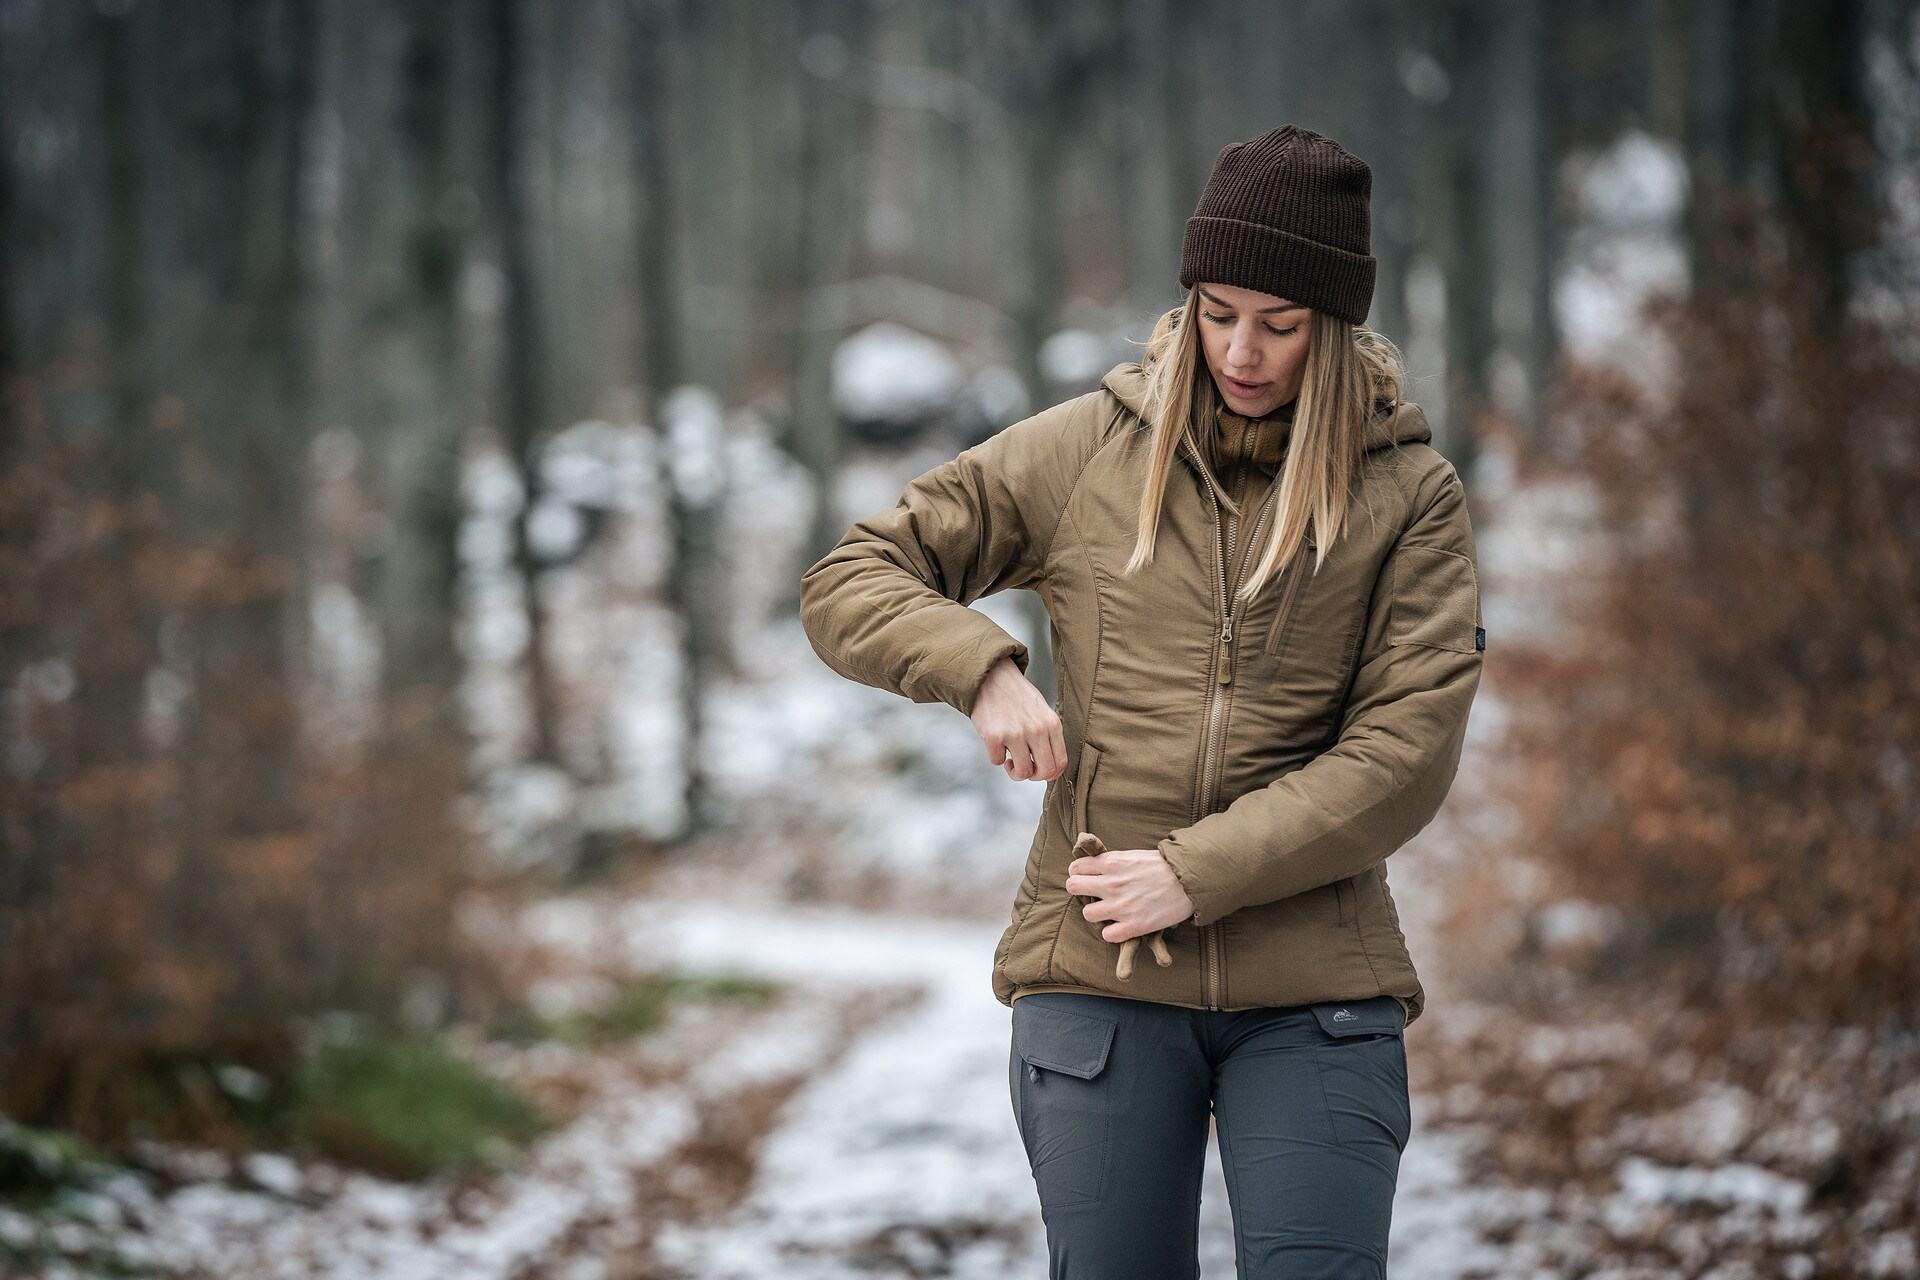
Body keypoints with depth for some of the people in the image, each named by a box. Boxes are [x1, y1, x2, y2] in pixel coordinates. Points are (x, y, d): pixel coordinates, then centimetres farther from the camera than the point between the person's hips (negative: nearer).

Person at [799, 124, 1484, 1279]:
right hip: (1098, 980, 1)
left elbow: (1406, 752, -6)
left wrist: (1198, 873, -13)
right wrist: (983, 669, -10)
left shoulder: (1410, 493, 2)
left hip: (1315, 988, -1)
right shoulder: (1088, 451, 6)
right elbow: (845, 587, 9)